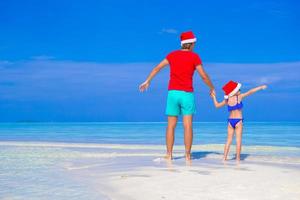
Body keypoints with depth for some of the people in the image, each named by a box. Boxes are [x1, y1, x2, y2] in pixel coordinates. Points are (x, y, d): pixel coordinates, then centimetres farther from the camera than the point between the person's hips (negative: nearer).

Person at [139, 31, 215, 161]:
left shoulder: (172, 55, 9)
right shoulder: (194, 57, -2)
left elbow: (157, 68, 14)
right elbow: (204, 76, -3)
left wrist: (147, 81, 25)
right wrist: (212, 88, 14)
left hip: (173, 93, 3)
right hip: (187, 94, -3)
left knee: (171, 126, 5)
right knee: (188, 126, -1)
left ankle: (169, 154, 4)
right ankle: (187, 155, -2)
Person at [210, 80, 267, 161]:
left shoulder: (227, 100, 3)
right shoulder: (239, 97, -8)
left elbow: (217, 105, 13)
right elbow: (250, 92, -4)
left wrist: (214, 97, 28)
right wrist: (261, 87, 3)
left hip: (230, 120, 4)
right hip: (238, 121, -4)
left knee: (229, 140, 8)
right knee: (238, 140, 1)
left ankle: (224, 157, 4)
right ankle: (238, 158, 0)